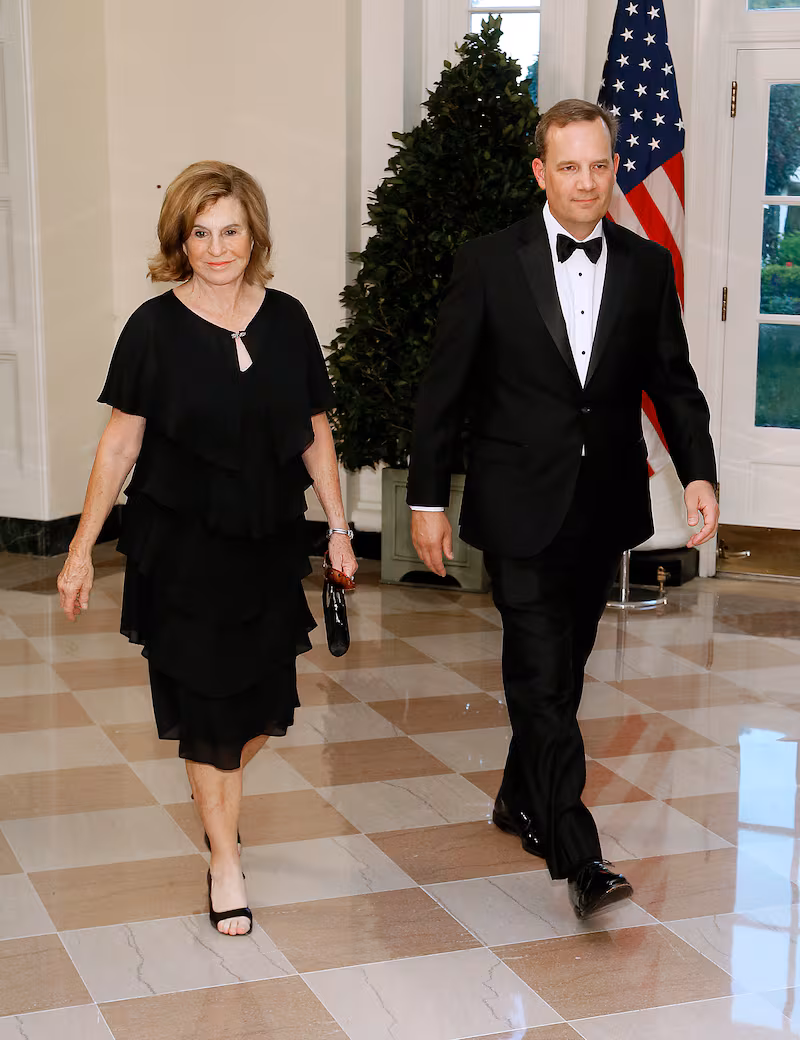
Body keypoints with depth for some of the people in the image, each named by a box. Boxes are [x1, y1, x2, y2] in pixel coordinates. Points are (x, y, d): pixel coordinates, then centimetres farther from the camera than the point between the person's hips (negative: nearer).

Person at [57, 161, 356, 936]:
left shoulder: (286, 319, 1)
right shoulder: (155, 327, -8)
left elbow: (314, 434, 8)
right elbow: (120, 444, -5)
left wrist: (338, 528, 7)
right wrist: (82, 549, -6)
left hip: (269, 544, 3)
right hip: (182, 546, -3)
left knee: (266, 700, 7)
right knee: (205, 703, 5)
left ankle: (217, 789, 40)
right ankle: (224, 860, 21)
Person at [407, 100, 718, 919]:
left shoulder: (647, 266, 4)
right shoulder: (489, 263, -4)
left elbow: (672, 382, 7)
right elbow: (444, 388, -2)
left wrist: (698, 472, -7)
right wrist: (426, 498, -4)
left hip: (604, 505, 4)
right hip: (520, 505, -4)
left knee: (563, 665, 15)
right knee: (541, 673, -8)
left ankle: (521, 798, 36)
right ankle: (578, 857, -8)